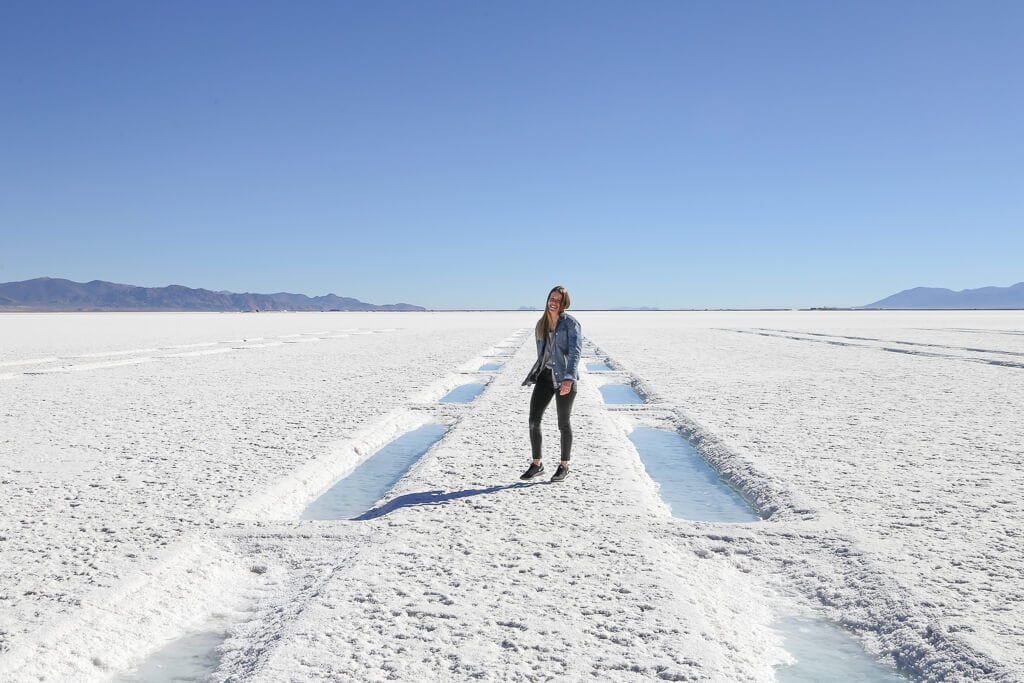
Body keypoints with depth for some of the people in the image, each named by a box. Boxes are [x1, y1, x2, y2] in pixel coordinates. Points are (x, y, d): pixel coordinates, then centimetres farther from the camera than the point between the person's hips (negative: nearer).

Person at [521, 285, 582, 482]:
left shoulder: (570, 323, -9)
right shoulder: (541, 324, 10)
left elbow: (575, 352, -20)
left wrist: (569, 379, -32)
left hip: (564, 378, -5)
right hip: (545, 376, 5)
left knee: (563, 423, 6)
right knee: (533, 420, 0)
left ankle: (564, 466, 22)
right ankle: (536, 464, 15)